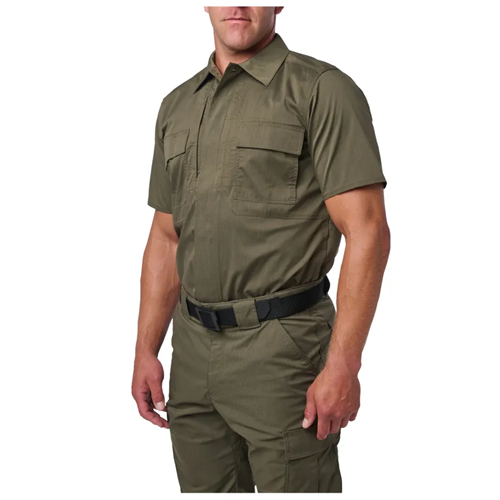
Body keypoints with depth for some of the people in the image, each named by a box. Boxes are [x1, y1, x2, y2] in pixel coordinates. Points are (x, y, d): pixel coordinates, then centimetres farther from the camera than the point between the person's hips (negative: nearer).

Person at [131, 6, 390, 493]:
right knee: (203, 487, 17)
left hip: (281, 349, -6)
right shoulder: (177, 106, 13)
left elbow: (367, 232, -13)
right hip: (192, 348, 6)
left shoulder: (323, 90, -7)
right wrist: (145, 350, 11)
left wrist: (342, 366, -18)